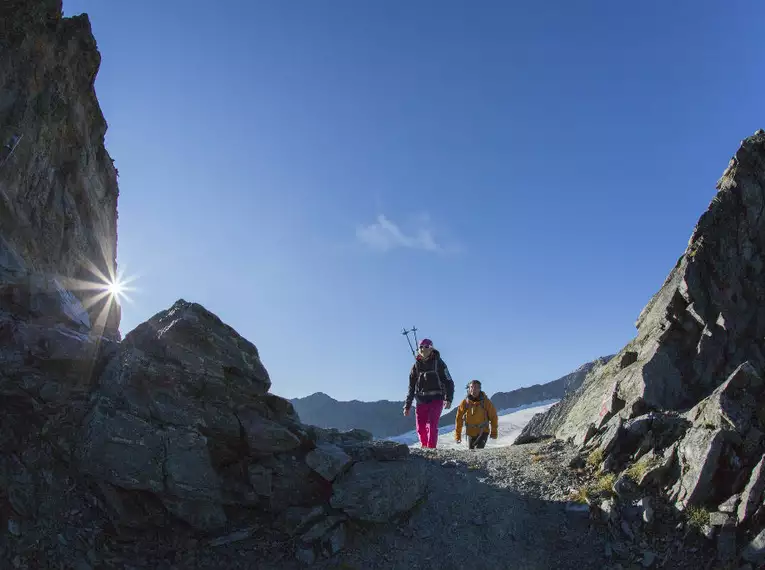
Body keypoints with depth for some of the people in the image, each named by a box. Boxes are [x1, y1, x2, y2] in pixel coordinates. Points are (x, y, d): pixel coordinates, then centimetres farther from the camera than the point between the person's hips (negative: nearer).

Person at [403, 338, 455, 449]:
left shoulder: (438, 363, -2)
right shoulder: (416, 365, 8)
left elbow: (449, 382, -3)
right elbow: (411, 387, 14)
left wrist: (448, 399, -16)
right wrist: (407, 406, 12)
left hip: (436, 399, -4)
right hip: (421, 400, 4)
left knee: (432, 425, -15)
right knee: (421, 428, 3)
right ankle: (424, 447, 22)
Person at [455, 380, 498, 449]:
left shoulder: (486, 402, -13)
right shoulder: (465, 402, -10)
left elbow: (493, 417, -1)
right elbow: (459, 419, -2)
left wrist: (494, 432, 3)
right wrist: (457, 435, -1)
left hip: (483, 432, -3)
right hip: (471, 433, 3)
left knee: (478, 451, -22)